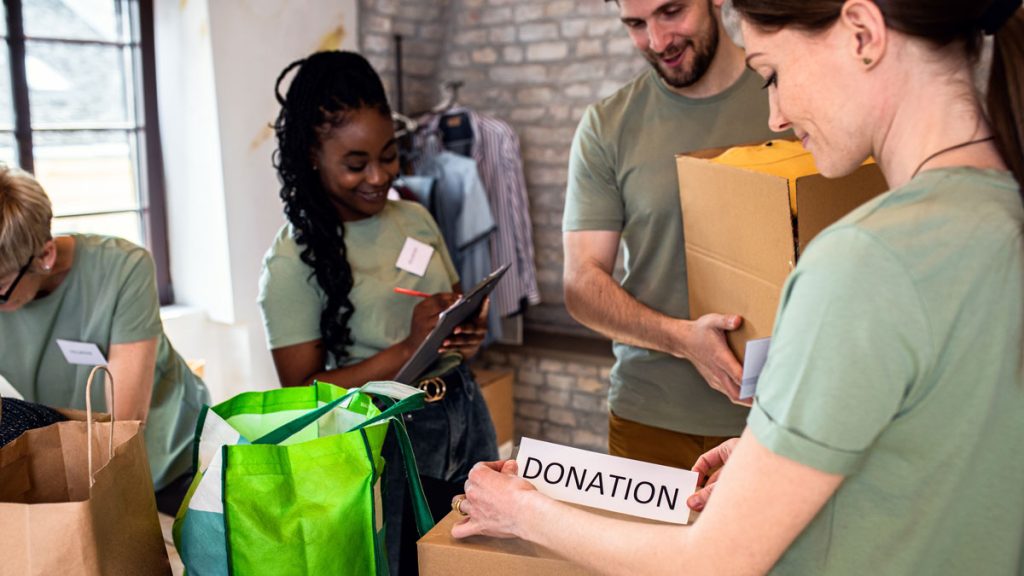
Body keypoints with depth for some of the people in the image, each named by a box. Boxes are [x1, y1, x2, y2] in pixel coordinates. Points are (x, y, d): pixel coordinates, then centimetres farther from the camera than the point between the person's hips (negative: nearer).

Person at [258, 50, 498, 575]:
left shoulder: (416, 220, 5)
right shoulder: (292, 261, -11)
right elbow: (303, 395, -13)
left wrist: (469, 332, -7)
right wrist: (408, 350, -23)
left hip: (466, 419, 6)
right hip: (386, 443, -5)